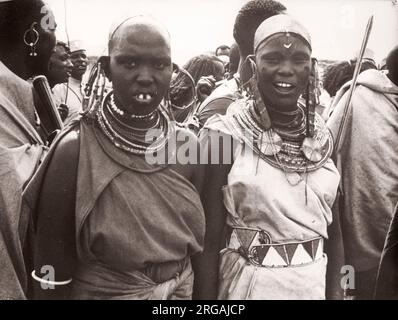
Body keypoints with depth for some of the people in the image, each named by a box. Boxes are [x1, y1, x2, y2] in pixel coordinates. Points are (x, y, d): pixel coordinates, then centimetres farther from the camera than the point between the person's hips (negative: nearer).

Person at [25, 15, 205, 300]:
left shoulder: (188, 145, -9)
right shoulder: (74, 151, -20)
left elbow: (201, 246, 1)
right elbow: (52, 274, -14)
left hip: (183, 291, 4)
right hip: (101, 293, -3)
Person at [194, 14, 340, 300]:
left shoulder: (322, 134, -1)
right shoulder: (226, 134, -16)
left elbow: (330, 222, 7)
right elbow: (209, 239, -13)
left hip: (316, 282, 5)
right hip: (250, 284, -4)